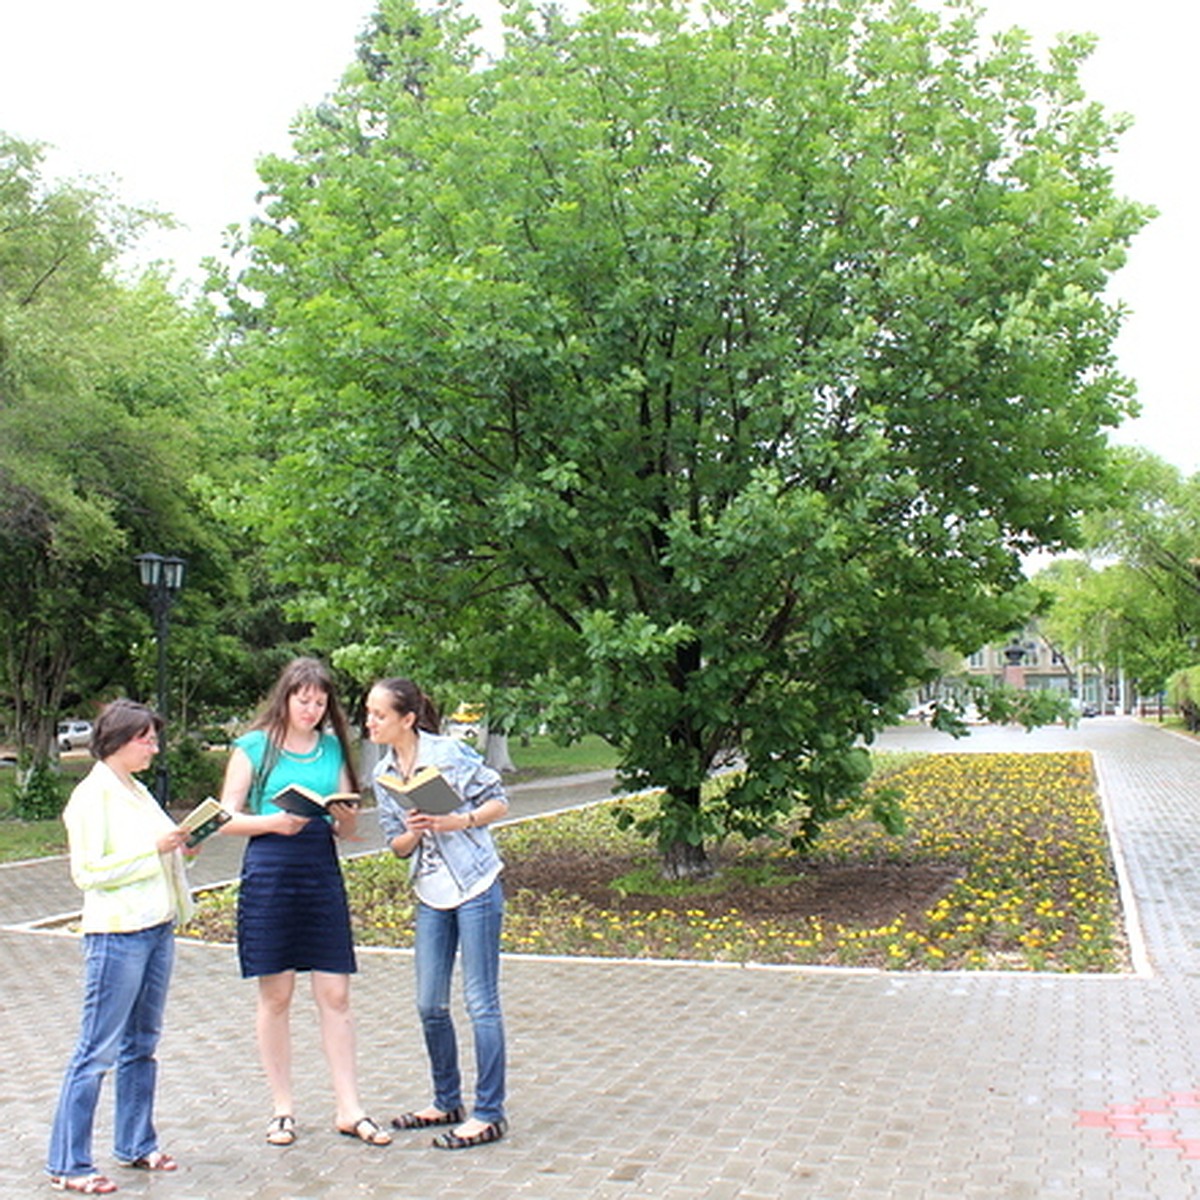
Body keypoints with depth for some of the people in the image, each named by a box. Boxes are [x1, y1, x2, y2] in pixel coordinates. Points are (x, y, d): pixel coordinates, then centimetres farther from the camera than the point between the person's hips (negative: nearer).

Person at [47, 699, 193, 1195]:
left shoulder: (137, 790, 14)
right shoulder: (92, 795, -11)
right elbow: (88, 872, -16)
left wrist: (180, 846, 5)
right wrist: (154, 849, -20)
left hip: (158, 930, 8)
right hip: (116, 934, -8)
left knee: (141, 1044, 15)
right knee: (98, 1049, -3)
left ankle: (136, 1145, 27)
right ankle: (66, 1164, 7)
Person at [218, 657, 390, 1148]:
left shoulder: (333, 747, 12)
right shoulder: (254, 747, 2)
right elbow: (227, 820, -2)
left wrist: (346, 817, -8)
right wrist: (274, 821, -18)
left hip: (323, 872, 3)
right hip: (269, 872, -3)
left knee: (335, 994, 2)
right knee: (275, 995, 4)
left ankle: (348, 1110, 10)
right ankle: (282, 1108, 17)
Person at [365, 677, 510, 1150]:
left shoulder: (449, 752, -12)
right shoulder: (383, 774, 6)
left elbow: (498, 801, -5)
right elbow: (397, 846, 10)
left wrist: (457, 821, -20)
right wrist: (412, 832, -12)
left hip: (475, 887, -6)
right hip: (431, 895, 6)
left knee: (480, 1002, -1)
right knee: (430, 1005, 11)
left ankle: (489, 1114, 8)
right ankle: (447, 1102, 28)